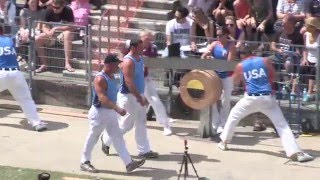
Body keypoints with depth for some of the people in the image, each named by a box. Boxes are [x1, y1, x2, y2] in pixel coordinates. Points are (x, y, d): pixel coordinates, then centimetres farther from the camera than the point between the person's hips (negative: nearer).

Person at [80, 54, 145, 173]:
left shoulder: (111, 76, 7)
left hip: (110, 112, 9)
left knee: (118, 138, 6)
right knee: (93, 138, 6)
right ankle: (84, 162, 20)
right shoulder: (100, 79, -23)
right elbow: (102, 98, -34)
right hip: (100, 112, -9)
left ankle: (129, 163, 4)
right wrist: (117, 109, -42)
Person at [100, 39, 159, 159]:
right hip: (128, 96, -9)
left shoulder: (140, 58, 7)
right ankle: (106, 139, 23)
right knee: (126, 124, 2)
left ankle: (144, 151, 13)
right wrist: (140, 98, -27)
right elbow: (129, 82, -26)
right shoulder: (128, 62, -21)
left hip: (138, 95, 9)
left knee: (141, 124, 9)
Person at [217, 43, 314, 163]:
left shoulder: (240, 66, 5)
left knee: (233, 116, 25)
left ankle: (224, 142, 31)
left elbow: (234, 81, 21)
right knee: (282, 124, 0)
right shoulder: (265, 61, 5)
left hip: (251, 99, 0)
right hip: (267, 98, 0)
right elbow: (273, 77, 15)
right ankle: (295, 152, -12)